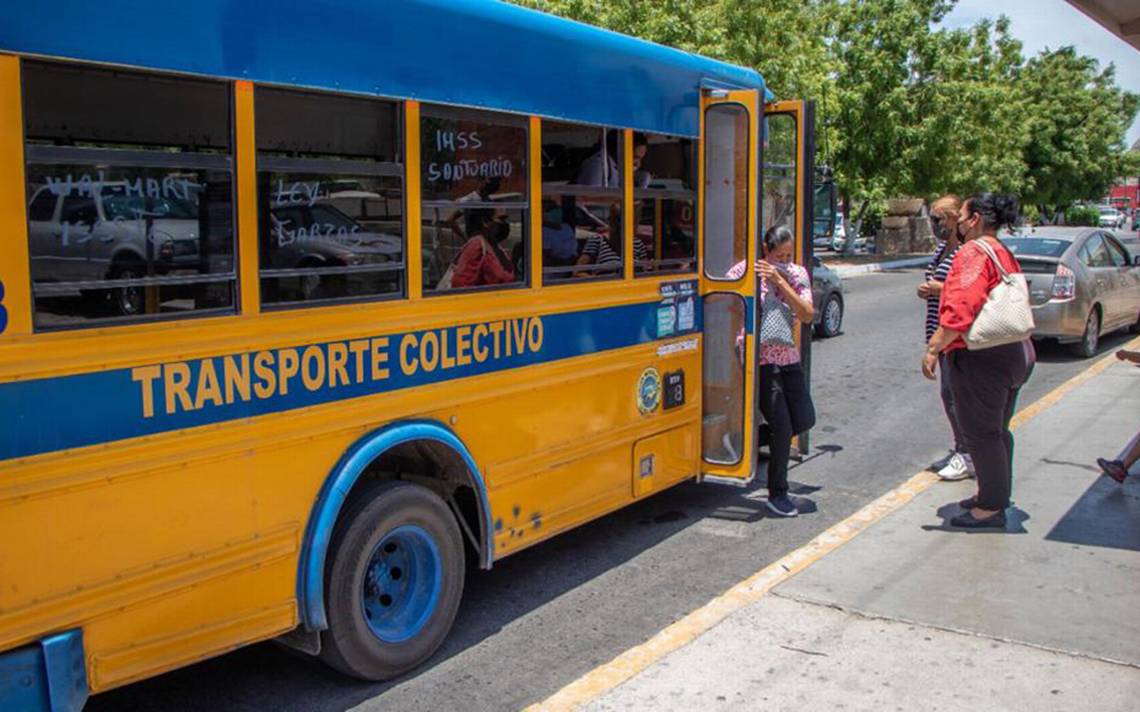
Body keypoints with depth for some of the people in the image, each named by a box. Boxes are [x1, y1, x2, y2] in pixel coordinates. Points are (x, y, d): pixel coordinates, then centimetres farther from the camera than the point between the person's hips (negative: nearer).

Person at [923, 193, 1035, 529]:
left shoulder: (974, 252, -15)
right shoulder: (1005, 254, 16)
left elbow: (961, 307, -26)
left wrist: (934, 348, -26)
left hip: (981, 356, -10)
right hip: (1016, 352, 10)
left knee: (980, 433, -1)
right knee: (997, 430, 20)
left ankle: (991, 508, 7)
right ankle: (997, 495, 32)